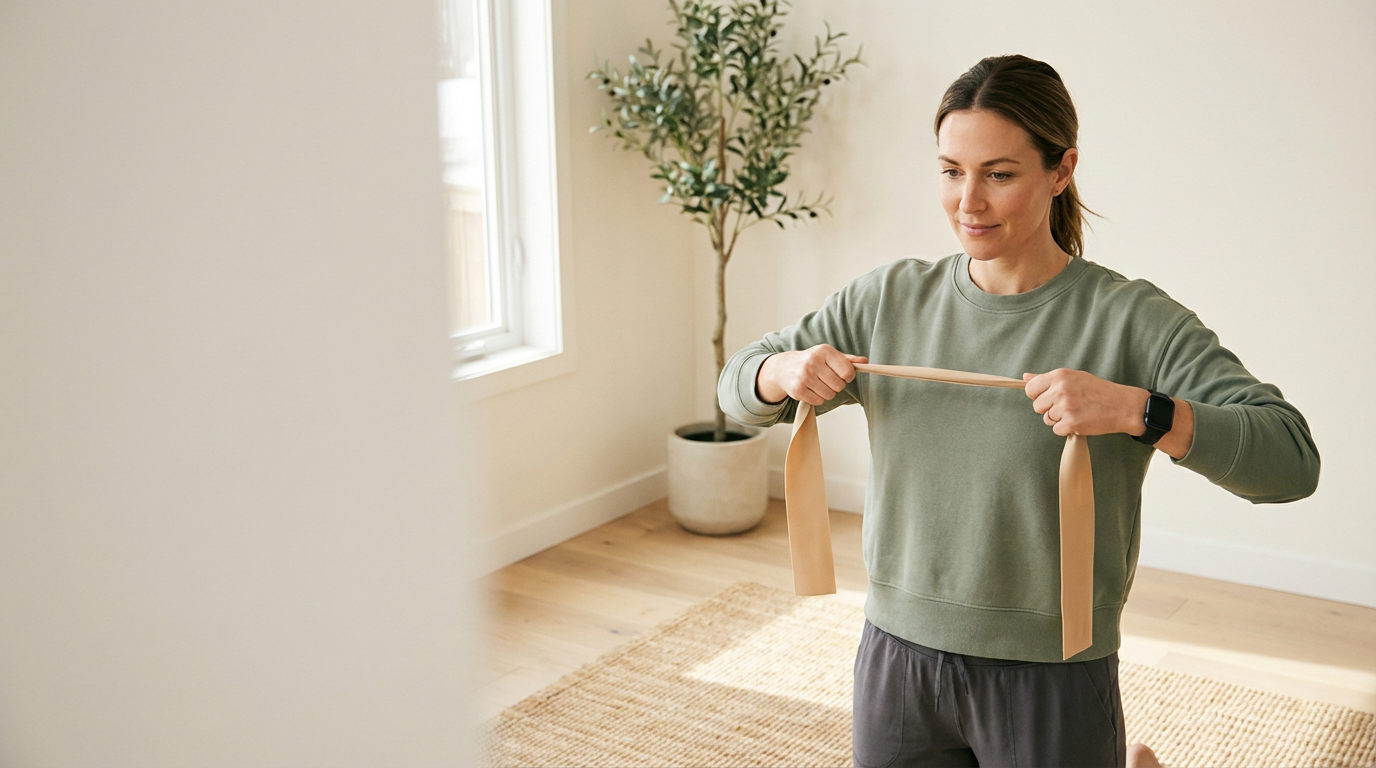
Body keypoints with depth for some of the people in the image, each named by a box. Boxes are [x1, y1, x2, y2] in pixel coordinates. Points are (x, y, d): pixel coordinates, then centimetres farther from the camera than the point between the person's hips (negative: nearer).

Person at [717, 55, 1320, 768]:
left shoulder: (1130, 318, -12)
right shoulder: (889, 298, 1)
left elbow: (1292, 457, -18)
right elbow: (737, 389, 9)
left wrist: (1136, 410, -33)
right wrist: (786, 371, -14)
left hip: (1051, 681, -4)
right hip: (897, 660, 4)